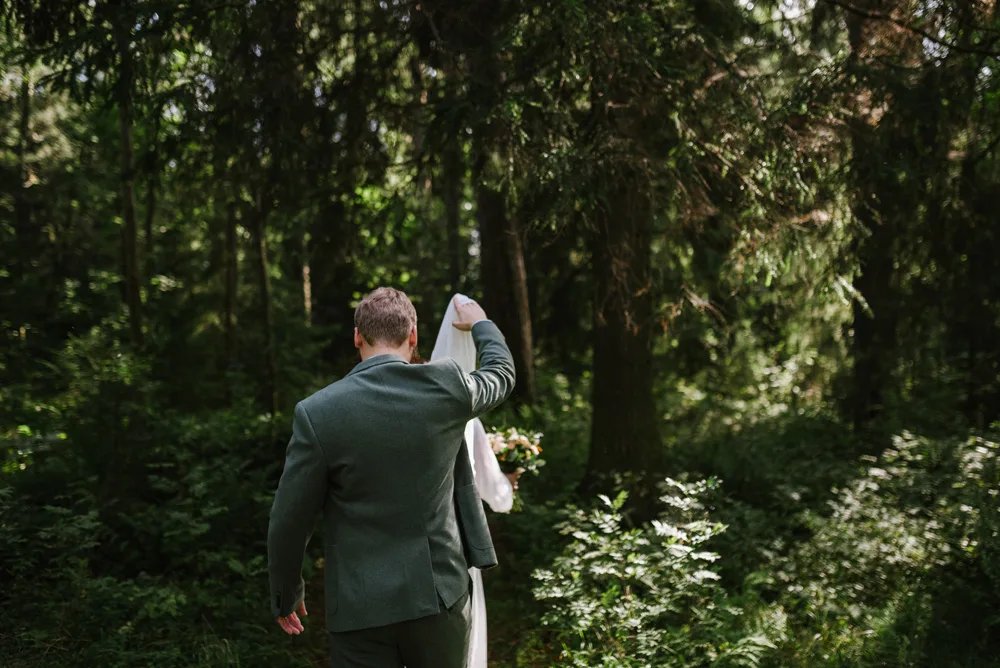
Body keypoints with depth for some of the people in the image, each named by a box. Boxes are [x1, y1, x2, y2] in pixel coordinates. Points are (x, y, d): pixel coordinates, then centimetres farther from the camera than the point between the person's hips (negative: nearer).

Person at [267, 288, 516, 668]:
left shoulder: (318, 412, -11)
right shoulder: (447, 385, -6)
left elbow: (289, 519, -5)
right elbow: (502, 374, 18)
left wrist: (286, 593, 12)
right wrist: (480, 325, 37)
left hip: (361, 606, -2)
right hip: (439, 592, 2)